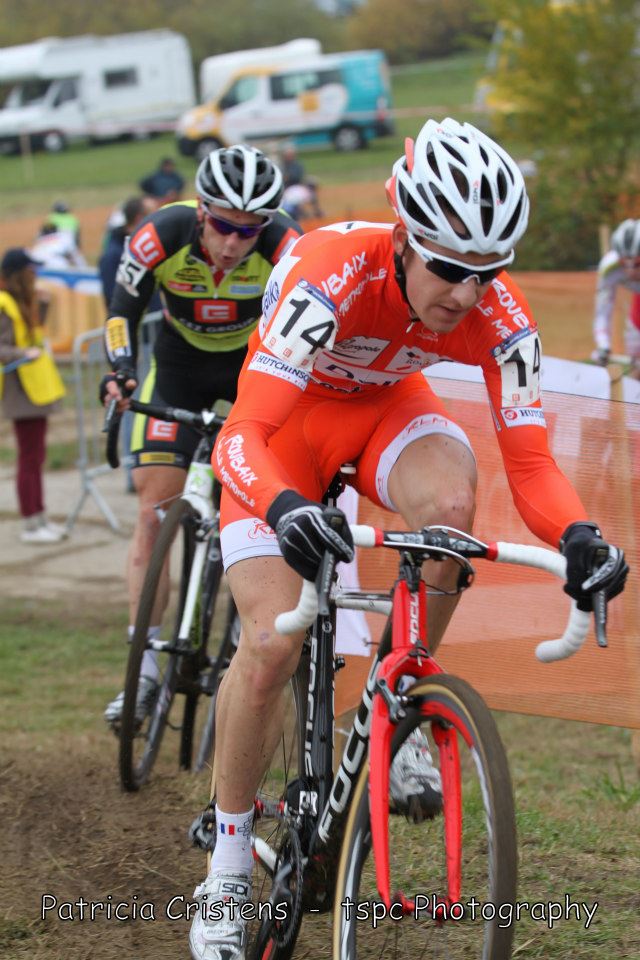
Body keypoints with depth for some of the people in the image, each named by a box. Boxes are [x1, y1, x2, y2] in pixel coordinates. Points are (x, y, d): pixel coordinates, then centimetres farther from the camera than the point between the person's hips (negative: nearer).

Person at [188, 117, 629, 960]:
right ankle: (228, 869, 3)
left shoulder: (499, 313, -26)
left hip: (387, 407, 3)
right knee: (271, 644, -16)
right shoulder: (333, 274, -38)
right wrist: (285, 508, -65)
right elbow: (244, 436, -44)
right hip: (287, 420, -2)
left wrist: (579, 535, -44)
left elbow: (529, 462, -22)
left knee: (451, 495, -34)